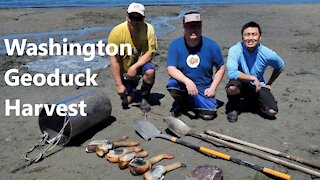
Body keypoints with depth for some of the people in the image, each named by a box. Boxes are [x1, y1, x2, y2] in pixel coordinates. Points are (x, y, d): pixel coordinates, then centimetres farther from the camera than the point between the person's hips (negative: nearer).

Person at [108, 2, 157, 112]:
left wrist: (135, 67, -33)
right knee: (127, 101, -6)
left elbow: (150, 54, -18)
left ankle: (144, 98, -7)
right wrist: (119, 85, -21)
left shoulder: (148, 29, -19)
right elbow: (114, 60, -21)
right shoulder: (117, 32, -22)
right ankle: (133, 90, 32)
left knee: (150, 71, -34)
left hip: (141, 64, 0)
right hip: (124, 70, 0)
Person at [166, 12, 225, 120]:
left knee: (208, 115, -18)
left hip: (203, 88, 1)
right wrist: (187, 81, -35)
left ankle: (192, 102, 18)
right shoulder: (175, 45, -11)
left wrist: (213, 88, -7)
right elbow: (171, 69, -20)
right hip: (183, 84, 0)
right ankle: (181, 104, 3)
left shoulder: (212, 46, -9)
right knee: (172, 84, -33)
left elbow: (221, 67, 2)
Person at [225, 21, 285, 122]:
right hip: (241, 84, -2)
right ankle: (234, 107, -2)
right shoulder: (235, 50, -21)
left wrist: (269, 84, 8)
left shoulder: (267, 54, -14)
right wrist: (252, 78, -26)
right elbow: (231, 73, -32)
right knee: (232, 88, -38)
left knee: (272, 112, -16)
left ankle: (251, 101, 17)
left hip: (258, 87, 3)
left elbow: (280, 66, 8)